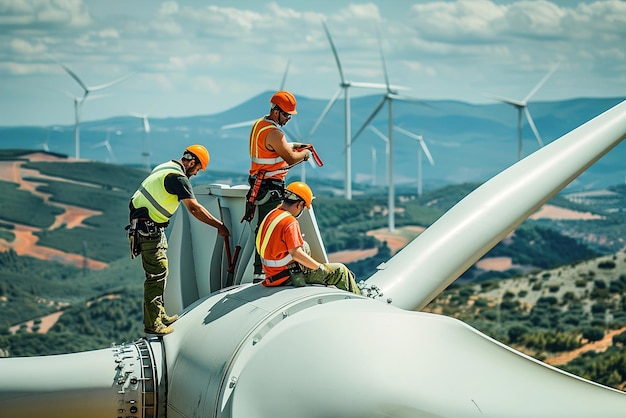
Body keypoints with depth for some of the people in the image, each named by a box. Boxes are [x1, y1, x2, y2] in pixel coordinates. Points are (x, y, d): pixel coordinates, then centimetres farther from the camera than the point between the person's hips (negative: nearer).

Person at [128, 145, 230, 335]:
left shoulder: (166, 168, 15)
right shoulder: (178, 177, -17)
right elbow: (194, 208, -20)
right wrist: (219, 226, -15)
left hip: (152, 226, 11)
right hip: (149, 227, -11)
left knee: (160, 270, 16)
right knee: (156, 274, -10)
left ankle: (159, 315, 23)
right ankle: (152, 323, -10)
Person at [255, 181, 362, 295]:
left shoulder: (270, 216, 9)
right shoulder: (290, 222, -20)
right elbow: (296, 253, -27)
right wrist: (320, 267, -16)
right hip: (289, 277, -10)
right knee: (340, 270, -1)